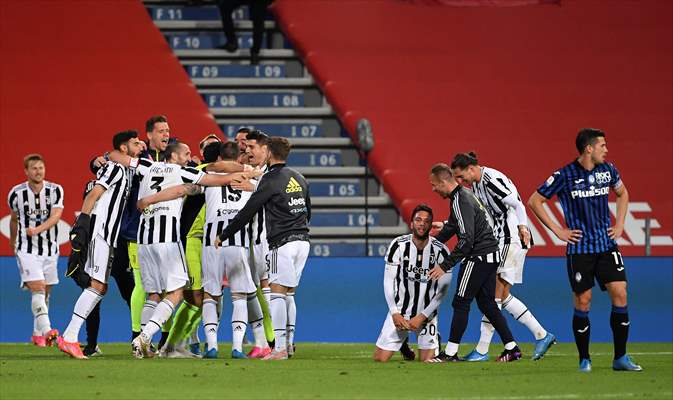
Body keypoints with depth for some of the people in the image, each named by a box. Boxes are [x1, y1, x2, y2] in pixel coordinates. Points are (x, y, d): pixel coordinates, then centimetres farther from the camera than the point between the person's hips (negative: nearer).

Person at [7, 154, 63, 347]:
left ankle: (38, 334, 23)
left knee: (45, 293, 9)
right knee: (37, 288, -18)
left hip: (50, 248, 2)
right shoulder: (16, 194, -2)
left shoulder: (55, 190, -2)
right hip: (27, 249, -2)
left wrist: (37, 229, -32)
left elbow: (55, 217, -16)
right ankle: (47, 330, -31)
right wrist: (13, 245, 26)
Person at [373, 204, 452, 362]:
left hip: (426, 313, -1)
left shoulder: (441, 251, -11)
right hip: (399, 312, 1)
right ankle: (403, 343, 30)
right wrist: (395, 313, -15)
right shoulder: (398, 246, -10)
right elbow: (388, 282, -7)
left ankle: (435, 341, 27)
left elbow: (442, 291, -9)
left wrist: (422, 317, -14)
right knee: (380, 358, -2)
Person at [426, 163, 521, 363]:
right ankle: (511, 348, 12)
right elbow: (451, 227, 28)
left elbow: (466, 241, -24)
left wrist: (445, 266, -21)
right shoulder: (464, 195, 14)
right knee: (487, 303, 13)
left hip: (478, 257, -10)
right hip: (490, 256, 10)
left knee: (460, 303, -5)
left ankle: (451, 353, -3)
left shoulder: (461, 202, -18)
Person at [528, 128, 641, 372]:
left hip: (607, 245, 4)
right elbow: (534, 201, -2)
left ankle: (620, 358, 1)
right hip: (579, 249, -4)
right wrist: (557, 231, -4)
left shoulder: (608, 170, 5)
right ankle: (584, 359, 11)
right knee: (582, 302, -1)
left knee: (620, 294, -6)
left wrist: (619, 224, 14)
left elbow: (622, 193, 26)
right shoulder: (565, 176, -9)